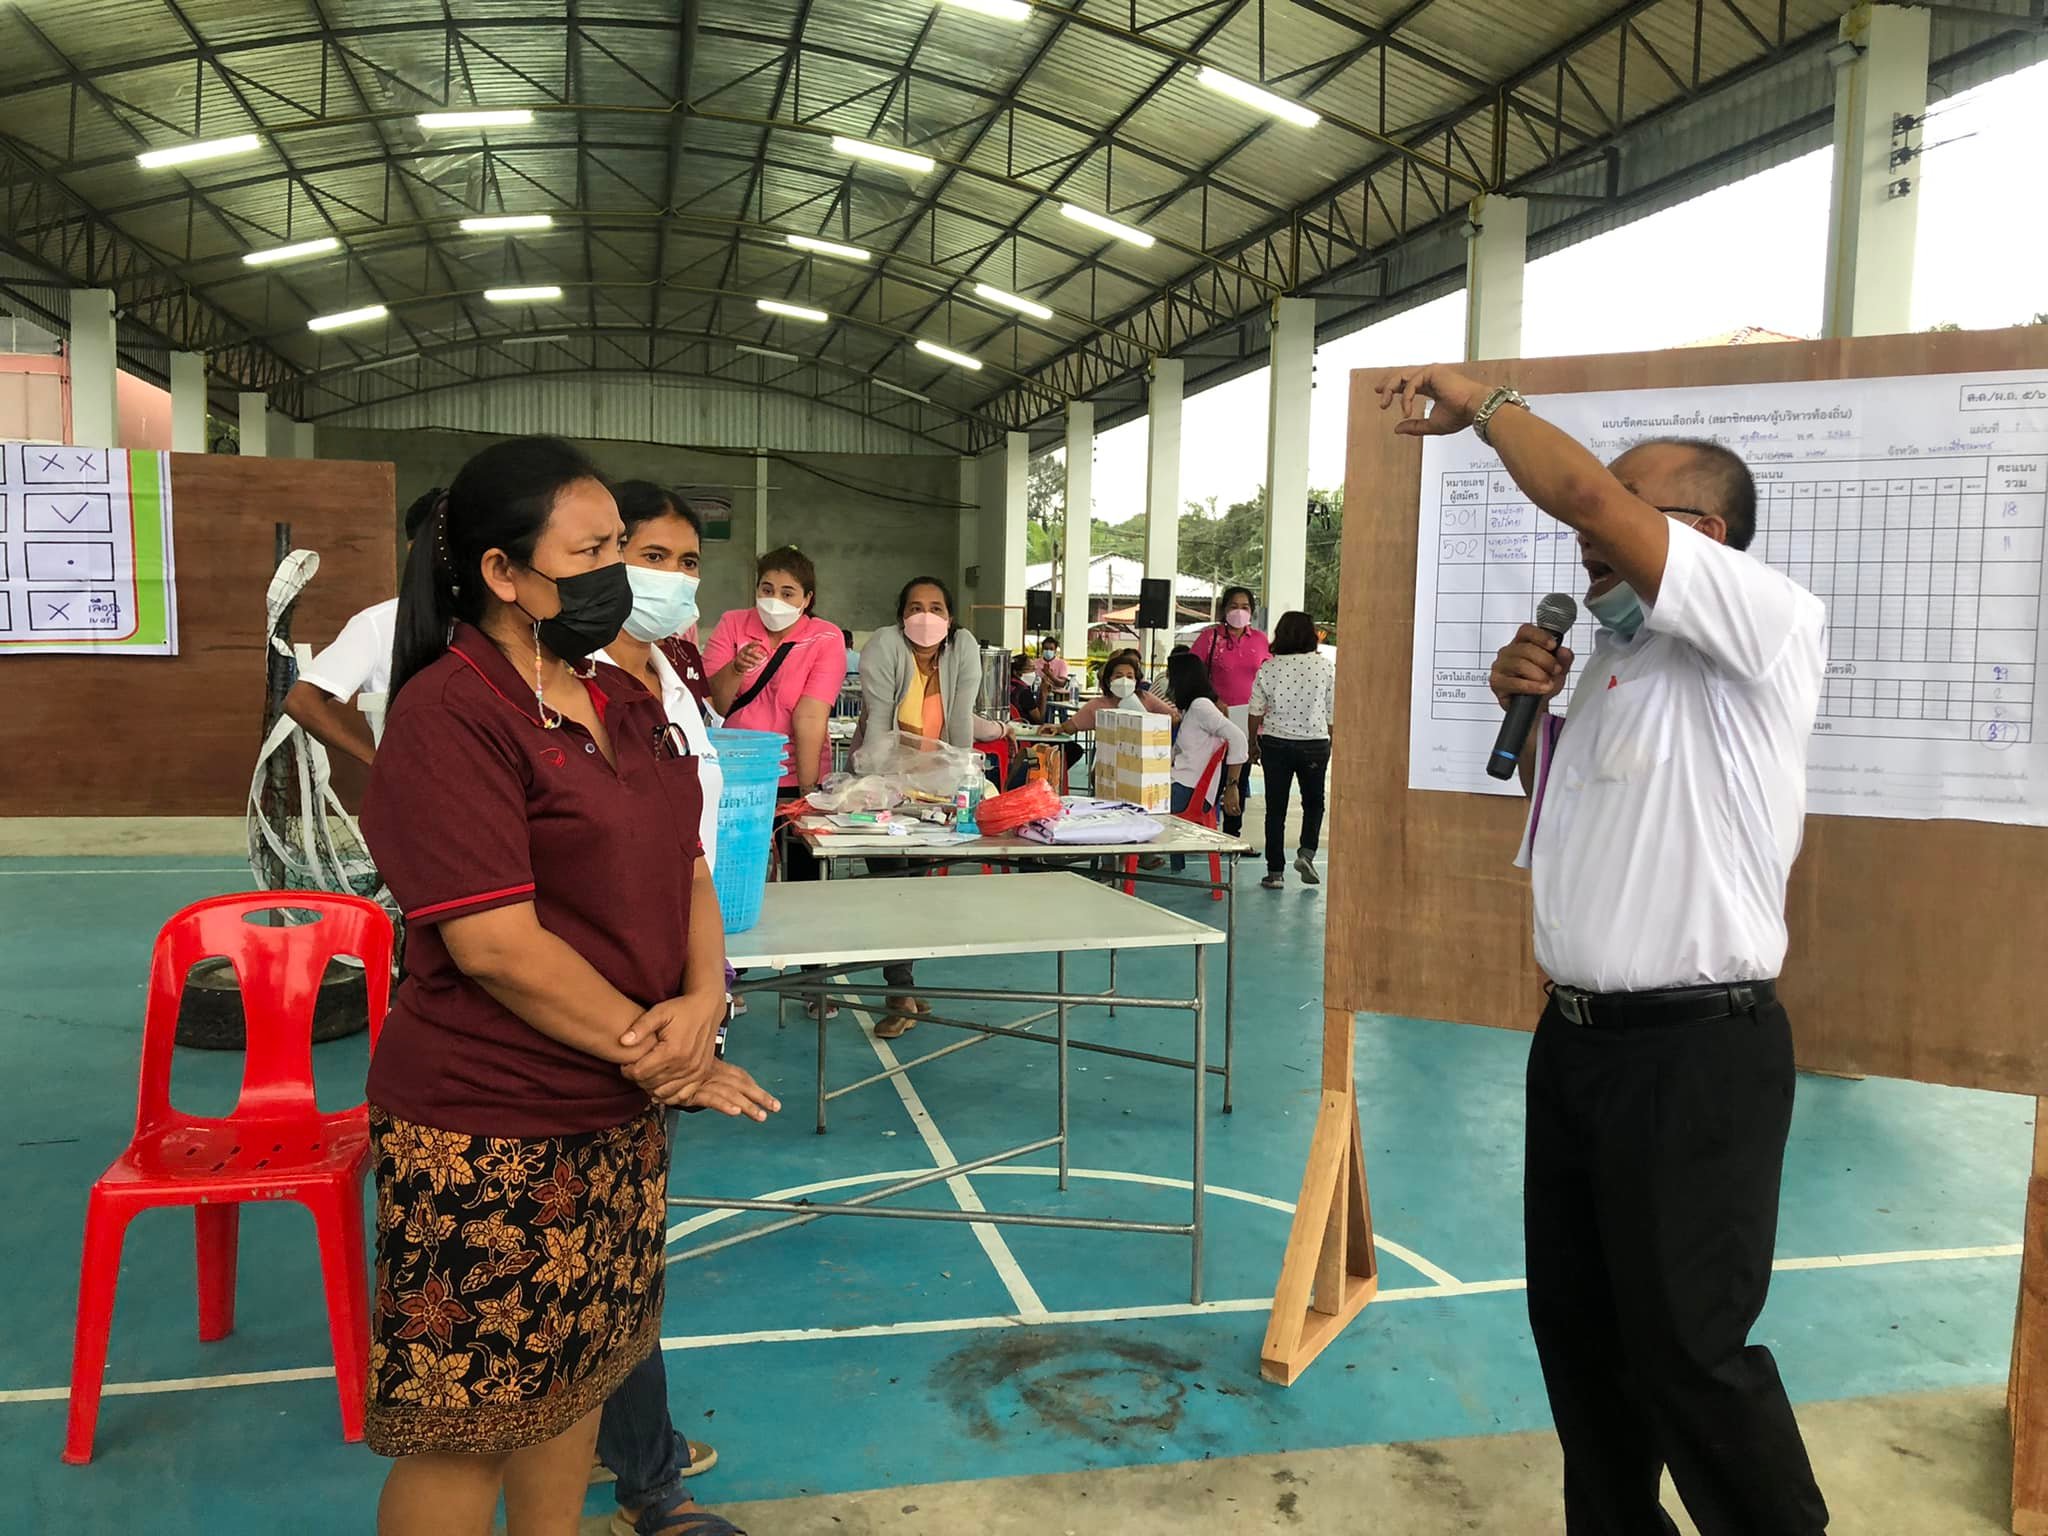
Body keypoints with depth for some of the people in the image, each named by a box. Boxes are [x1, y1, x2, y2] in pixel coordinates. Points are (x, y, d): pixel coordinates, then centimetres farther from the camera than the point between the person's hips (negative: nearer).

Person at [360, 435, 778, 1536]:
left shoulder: (623, 703, 9)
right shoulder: (450, 717, -16)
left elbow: (686, 869, 9)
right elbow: (497, 946, -21)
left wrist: (701, 999, -10)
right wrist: (654, 1050, -14)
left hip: (617, 1115, 7)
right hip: (488, 1134, -7)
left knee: (573, 1372, 20)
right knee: (465, 1414, 8)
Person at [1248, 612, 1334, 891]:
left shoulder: (1268, 668, -4)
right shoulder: (1325, 666, -5)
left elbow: (1256, 712, 0)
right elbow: (1332, 710, 0)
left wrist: (1253, 744, 13)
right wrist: (1331, 742, 13)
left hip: (1275, 743, 0)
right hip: (1315, 743, 0)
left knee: (1276, 808, 6)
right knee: (1313, 802, 19)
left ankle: (1275, 872, 6)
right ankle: (1307, 853, -1)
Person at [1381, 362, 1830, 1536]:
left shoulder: (1771, 624, -13)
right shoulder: (1614, 656, 13)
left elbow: (1582, 489, -26)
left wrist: (1483, 402, -8)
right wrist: (1529, 709, 6)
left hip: (1695, 1052, -8)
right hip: (1578, 1038, 9)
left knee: (1687, 1349, 2)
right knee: (1575, 1325, 17)